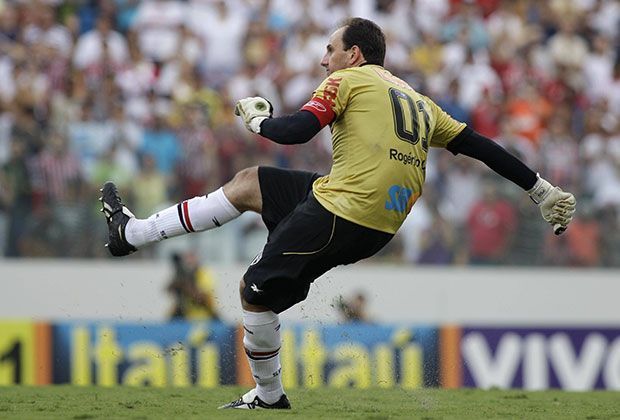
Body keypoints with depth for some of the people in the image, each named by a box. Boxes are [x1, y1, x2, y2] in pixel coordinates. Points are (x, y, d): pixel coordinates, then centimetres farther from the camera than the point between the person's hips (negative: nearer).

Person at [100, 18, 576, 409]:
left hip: (340, 213, -8)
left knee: (255, 293, 6)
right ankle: (132, 233, 23)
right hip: (381, 227, 8)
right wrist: (543, 191, 22)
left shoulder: (349, 80, 1)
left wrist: (257, 118, 11)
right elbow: (481, 146, 19)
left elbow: (295, 131, -10)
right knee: (247, 183, 20)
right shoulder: (421, 103, 21)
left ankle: (270, 397, 16)